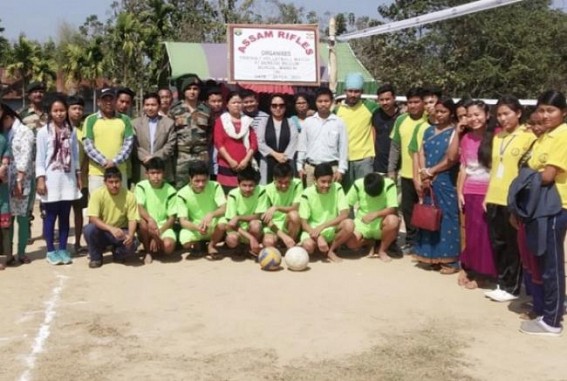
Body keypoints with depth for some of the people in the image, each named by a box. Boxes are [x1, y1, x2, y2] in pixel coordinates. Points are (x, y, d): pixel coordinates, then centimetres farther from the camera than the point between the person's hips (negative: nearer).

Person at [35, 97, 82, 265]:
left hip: (68, 179, 3)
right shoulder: (44, 131, -3)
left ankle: (62, 249, 16)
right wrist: (40, 179, -10)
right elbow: (40, 157, -5)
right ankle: (50, 251, 11)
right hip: (51, 180, -3)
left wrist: (78, 176, 9)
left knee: (65, 216, 7)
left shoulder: (71, 131, 7)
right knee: (51, 216, 3)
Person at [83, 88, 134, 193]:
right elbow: (88, 145, -3)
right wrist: (104, 162, -14)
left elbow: (129, 143, 2)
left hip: (120, 172, 2)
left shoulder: (124, 120, 10)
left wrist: (115, 162, -11)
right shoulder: (91, 120, 5)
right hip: (97, 172, -2)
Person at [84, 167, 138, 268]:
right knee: (89, 229, -32)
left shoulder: (129, 196, -13)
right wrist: (111, 228, -36)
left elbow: (133, 219, -11)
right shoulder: (97, 194, -16)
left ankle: (118, 253, 8)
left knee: (131, 245, -31)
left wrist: (130, 235, -32)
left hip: (121, 232, 0)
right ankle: (95, 257, -4)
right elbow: (93, 218, -21)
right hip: (102, 231, 0)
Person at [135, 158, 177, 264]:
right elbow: (139, 209, -19)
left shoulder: (170, 191, -5)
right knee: (143, 221, -36)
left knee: (168, 246, -30)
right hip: (148, 225, 0)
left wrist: (158, 233, -17)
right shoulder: (141, 186, -6)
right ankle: (148, 251, -8)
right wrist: (150, 219, -40)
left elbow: (172, 218, -5)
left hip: (164, 226, 0)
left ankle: (155, 247, 9)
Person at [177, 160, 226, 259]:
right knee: (186, 243, -32)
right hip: (194, 228, 0)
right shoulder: (182, 194, -14)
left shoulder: (215, 186, -13)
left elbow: (224, 209, -21)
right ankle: (198, 243, 8)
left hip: (212, 227, 0)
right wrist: (197, 227, -38)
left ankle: (211, 245, -2)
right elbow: (183, 221, -18)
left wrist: (211, 215, -42)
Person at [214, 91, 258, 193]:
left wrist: (246, 160, -6)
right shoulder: (221, 120, 9)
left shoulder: (247, 121, 15)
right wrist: (230, 160, -11)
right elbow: (218, 143, -2)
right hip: (226, 165, -2)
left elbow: (254, 143, 7)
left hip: (244, 165, 2)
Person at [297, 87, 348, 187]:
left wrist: (341, 169, -4)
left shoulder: (339, 122, 0)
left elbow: (343, 148, 1)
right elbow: (302, 145, 9)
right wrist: (300, 166, 5)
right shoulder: (308, 121, 5)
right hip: (310, 167, 2)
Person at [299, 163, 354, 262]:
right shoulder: (307, 194, -12)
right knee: (308, 245, -35)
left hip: (333, 229, 2)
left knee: (349, 224, -30)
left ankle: (331, 250, -7)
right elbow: (304, 223, -12)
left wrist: (322, 226, -25)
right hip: (313, 230, -2)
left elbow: (344, 215, -16)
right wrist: (318, 237, -29)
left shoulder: (337, 188, -10)